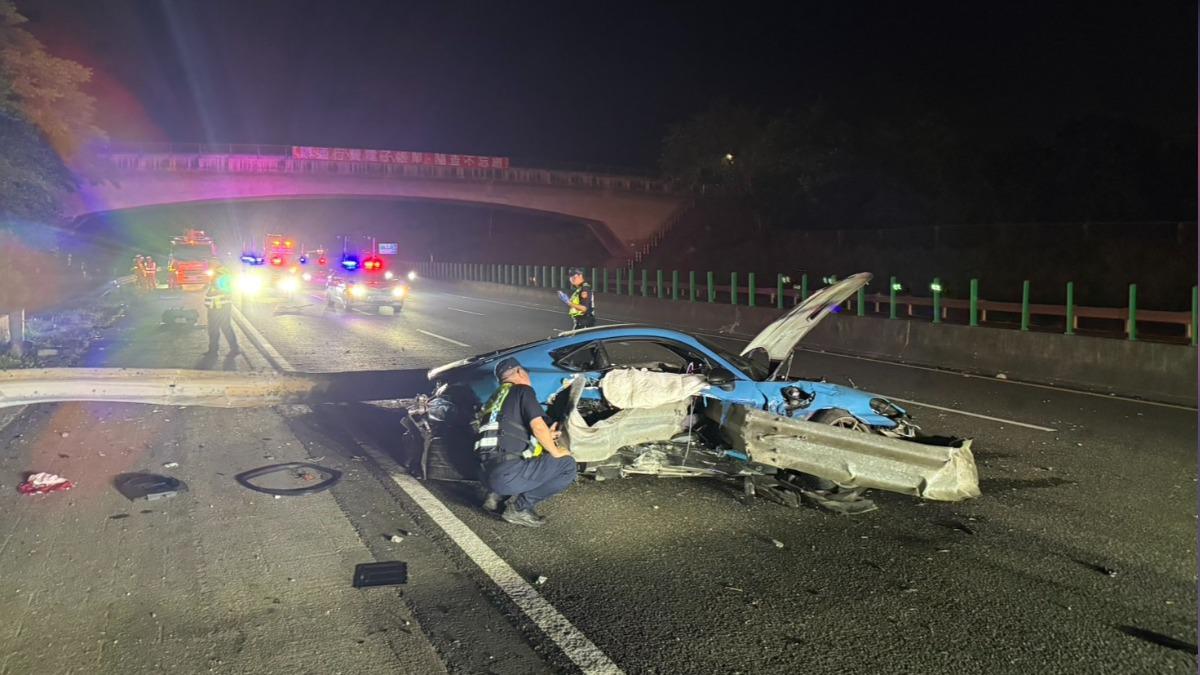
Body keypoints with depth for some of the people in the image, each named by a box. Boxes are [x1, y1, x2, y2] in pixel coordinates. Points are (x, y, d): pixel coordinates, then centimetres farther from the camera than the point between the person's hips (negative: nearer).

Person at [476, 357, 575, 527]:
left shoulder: (494, 399, 26)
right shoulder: (522, 390, 2)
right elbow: (538, 426, -12)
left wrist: (546, 437, 34)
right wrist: (555, 452, 4)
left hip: (487, 473, 8)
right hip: (507, 473, -8)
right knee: (567, 466, 1)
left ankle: (496, 493, 13)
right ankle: (519, 506, -5)